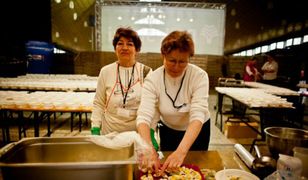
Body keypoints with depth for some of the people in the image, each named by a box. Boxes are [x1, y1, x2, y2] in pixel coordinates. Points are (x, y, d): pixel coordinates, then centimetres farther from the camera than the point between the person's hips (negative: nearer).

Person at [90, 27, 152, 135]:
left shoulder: (146, 72, -5)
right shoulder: (105, 71, -2)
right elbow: (98, 104, 3)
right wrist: (95, 129, -3)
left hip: (138, 132, 0)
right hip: (109, 133, 1)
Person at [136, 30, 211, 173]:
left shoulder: (200, 76, -26)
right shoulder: (152, 79, -23)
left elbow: (198, 115, -35)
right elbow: (144, 117, -32)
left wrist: (181, 151, -48)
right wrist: (150, 150, -48)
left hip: (197, 131, 0)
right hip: (168, 130, 1)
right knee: (166, 170, 20)